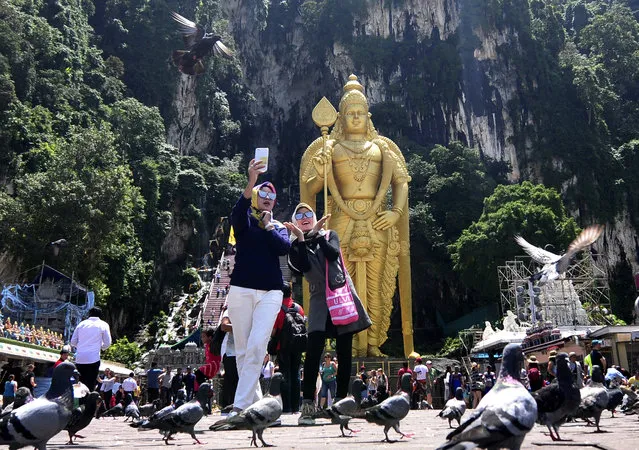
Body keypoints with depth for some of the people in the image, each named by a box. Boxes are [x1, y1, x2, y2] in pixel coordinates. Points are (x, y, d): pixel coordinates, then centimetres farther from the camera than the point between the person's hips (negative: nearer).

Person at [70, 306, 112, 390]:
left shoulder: (81, 323, 12)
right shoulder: (103, 325, 5)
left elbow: (73, 342, 12)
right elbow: (107, 343, 2)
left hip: (79, 359, 3)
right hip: (93, 359, -3)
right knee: (90, 385, -1)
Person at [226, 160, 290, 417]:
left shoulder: (278, 227, 17)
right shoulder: (245, 221, 10)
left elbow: (284, 248, -3)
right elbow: (237, 213, -16)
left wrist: (268, 226, -1)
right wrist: (251, 183, -29)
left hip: (270, 293, 1)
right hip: (241, 290, 0)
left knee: (257, 348, -13)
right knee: (242, 350, 1)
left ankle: (240, 405, -14)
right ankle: (255, 401, 14)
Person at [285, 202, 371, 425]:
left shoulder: (329, 235, 12)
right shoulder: (296, 246, 10)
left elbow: (333, 255, -8)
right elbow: (303, 267, -9)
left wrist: (318, 233, -9)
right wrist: (301, 239, -10)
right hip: (320, 300, -1)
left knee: (344, 352, 2)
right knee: (313, 350, -17)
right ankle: (307, 405, -16)